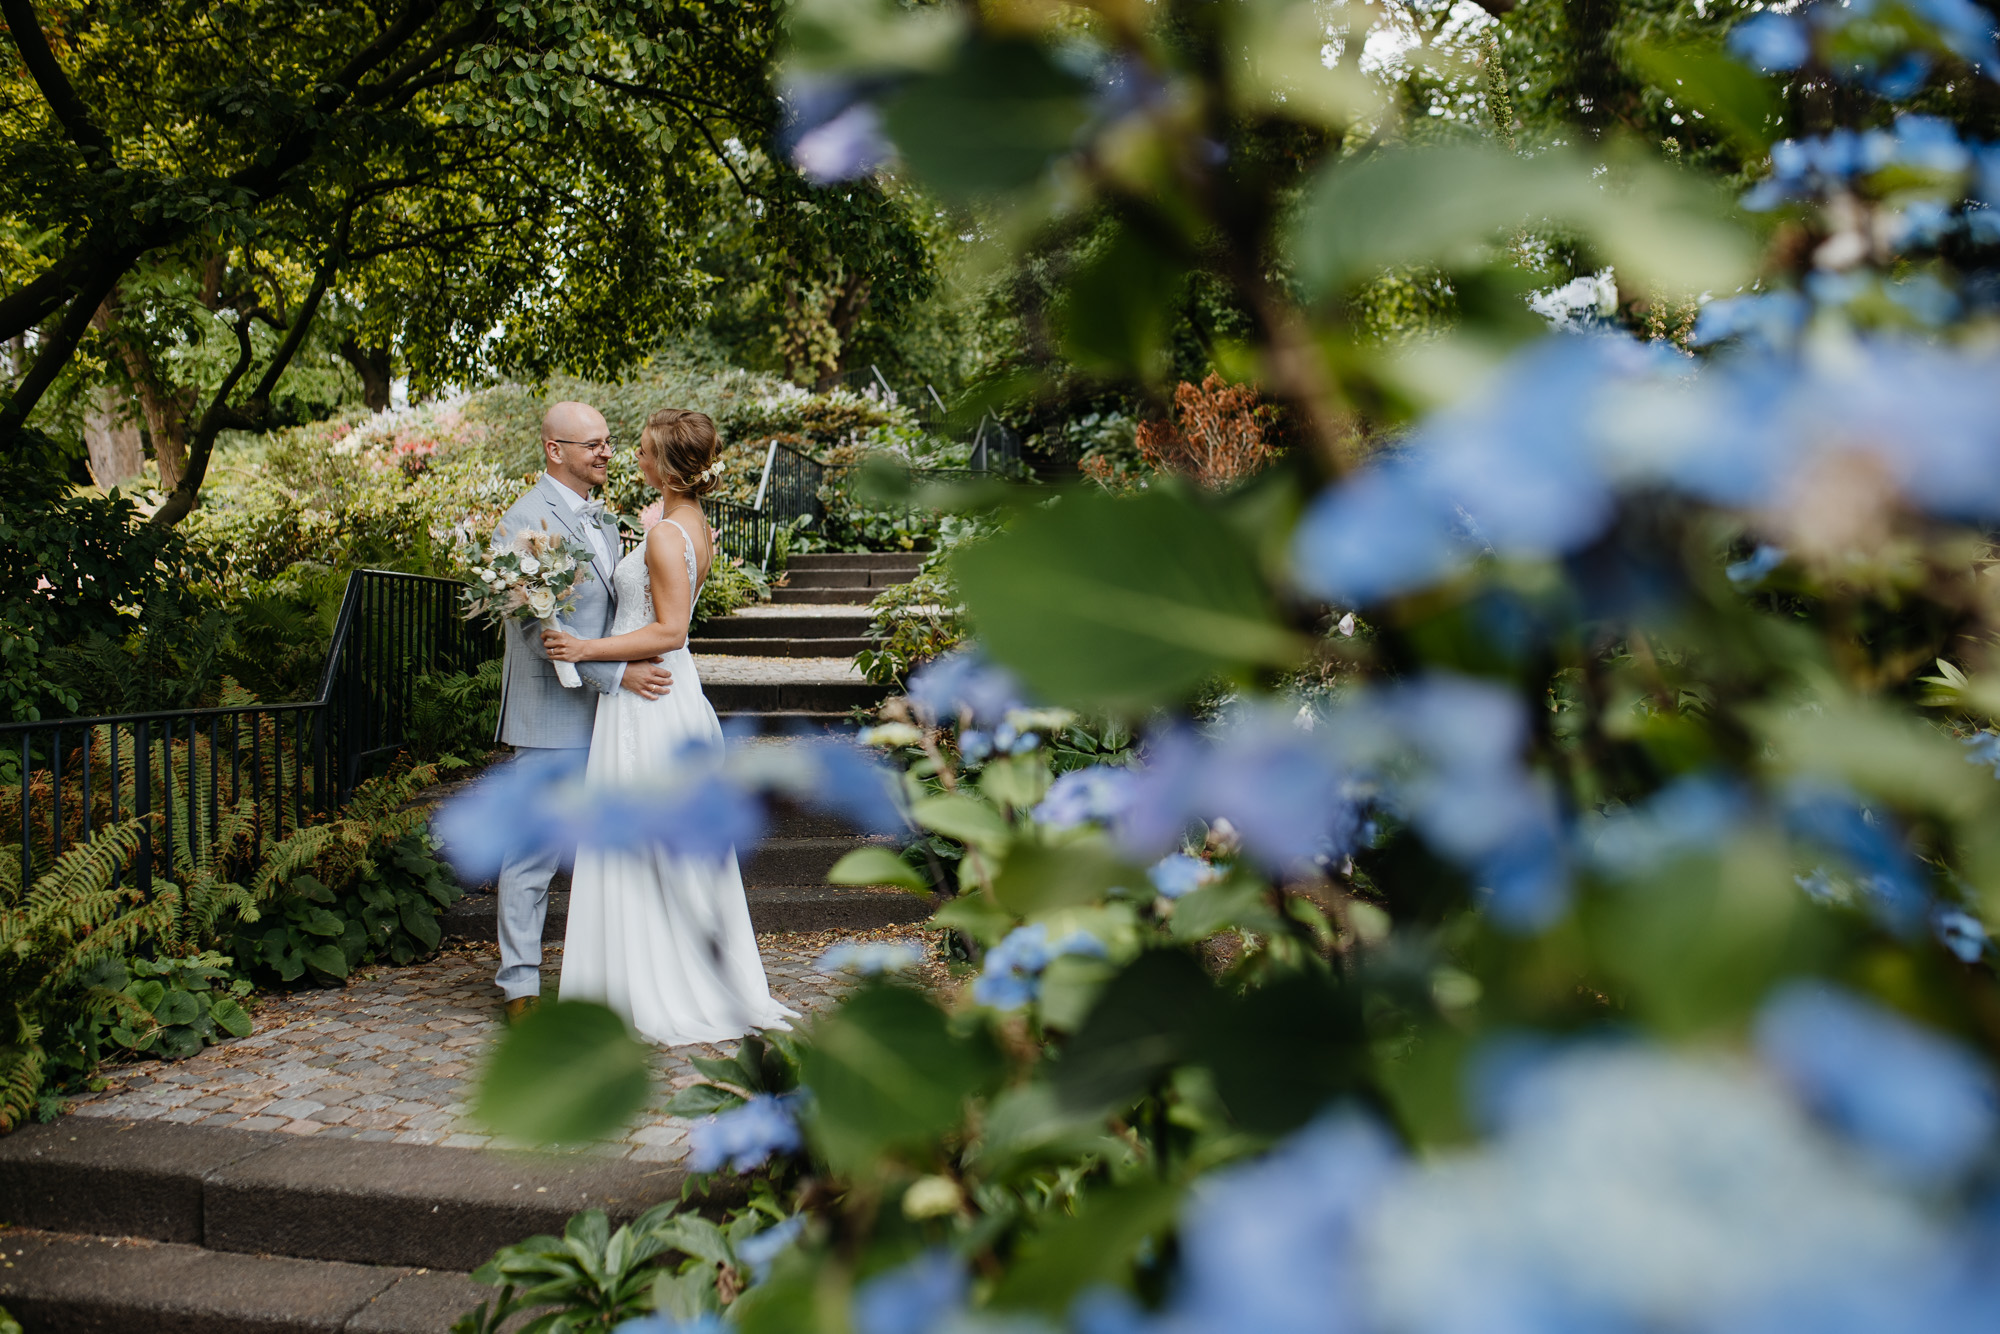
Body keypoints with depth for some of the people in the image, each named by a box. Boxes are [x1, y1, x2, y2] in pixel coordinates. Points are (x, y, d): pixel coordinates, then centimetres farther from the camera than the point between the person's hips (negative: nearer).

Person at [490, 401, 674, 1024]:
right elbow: (542, 628, -19)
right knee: (535, 854, -1)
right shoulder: (524, 521, -12)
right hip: (551, 713, -8)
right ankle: (520, 984, 9)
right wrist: (618, 673, -22)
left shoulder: (602, 520, 15)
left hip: (608, 710, 8)